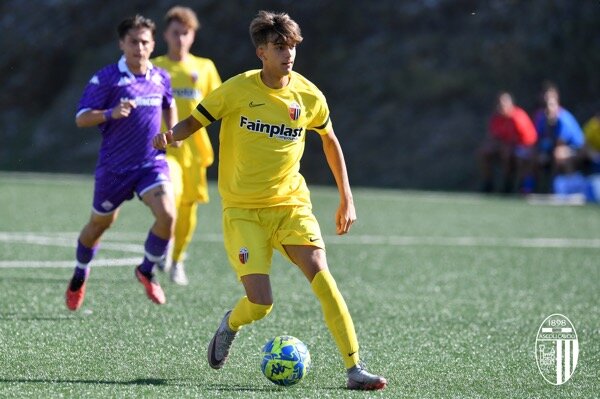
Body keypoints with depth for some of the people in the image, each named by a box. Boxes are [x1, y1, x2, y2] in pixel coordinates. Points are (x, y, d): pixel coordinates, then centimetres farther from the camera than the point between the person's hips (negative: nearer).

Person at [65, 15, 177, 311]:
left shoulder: (160, 78, 3)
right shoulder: (106, 79, -11)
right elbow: (81, 119, -14)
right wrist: (111, 113, -30)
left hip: (152, 162, 2)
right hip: (114, 165, -2)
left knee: (167, 215, -20)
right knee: (100, 223, 13)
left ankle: (147, 271, 4)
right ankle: (80, 276, 40)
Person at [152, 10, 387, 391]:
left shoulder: (308, 96, -1)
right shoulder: (236, 90, -8)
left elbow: (330, 140, 16)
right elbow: (194, 121, 3)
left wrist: (346, 198, 15)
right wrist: (171, 134, -21)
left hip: (291, 204, 2)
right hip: (243, 210, -2)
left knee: (320, 275, -21)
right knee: (260, 304, -13)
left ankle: (355, 368, -19)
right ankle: (231, 324, 26)